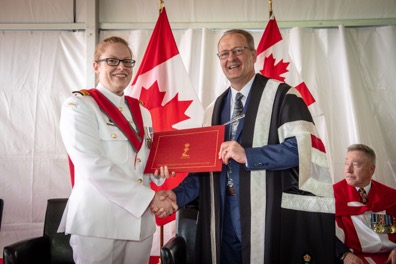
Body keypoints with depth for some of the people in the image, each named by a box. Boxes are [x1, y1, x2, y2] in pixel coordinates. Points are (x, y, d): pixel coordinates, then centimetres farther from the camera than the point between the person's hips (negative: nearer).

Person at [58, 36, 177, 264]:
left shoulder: (142, 111, 12)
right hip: (98, 221, -6)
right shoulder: (79, 105, -7)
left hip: (140, 221, 6)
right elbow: (93, 166, -18)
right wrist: (150, 198, -18)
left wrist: (160, 171, -5)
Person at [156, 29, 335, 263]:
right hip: (226, 221, 5)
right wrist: (178, 195, -4)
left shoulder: (281, 96, -4)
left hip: (269, 218, -5)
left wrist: (248, 155, -22)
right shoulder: (214, 110, 13)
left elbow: (303, 147, -16)